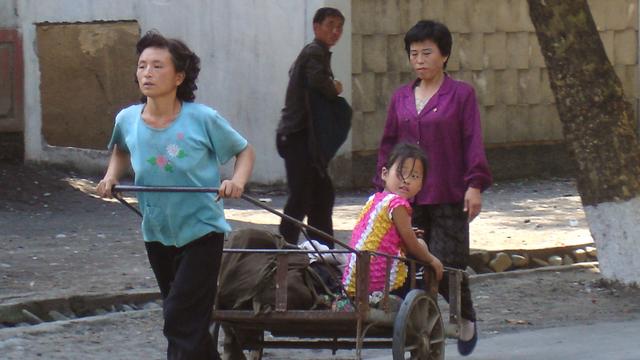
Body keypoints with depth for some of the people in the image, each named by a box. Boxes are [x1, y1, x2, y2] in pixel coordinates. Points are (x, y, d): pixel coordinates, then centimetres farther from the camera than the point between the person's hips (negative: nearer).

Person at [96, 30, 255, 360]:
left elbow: (244, 151, -2)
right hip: (156, 234, 5)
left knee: (181, 323, -12)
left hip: (201, 231, -5)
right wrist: (111, 176, 0)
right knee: (190, 321, 19)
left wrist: (238, 181, -21)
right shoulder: (127, 120, -6)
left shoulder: (203, 119, -17)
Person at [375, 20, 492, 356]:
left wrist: (475, 184, -12)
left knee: (447, 267, -6)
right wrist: (385, 186, 11)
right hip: (408, 199, 4)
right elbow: (388, 144, 15)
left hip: (449, 199, -4)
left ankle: (466, 318, 22)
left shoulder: (461, 94, -1)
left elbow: (473, 142, -5)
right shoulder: (401, 97, 11)